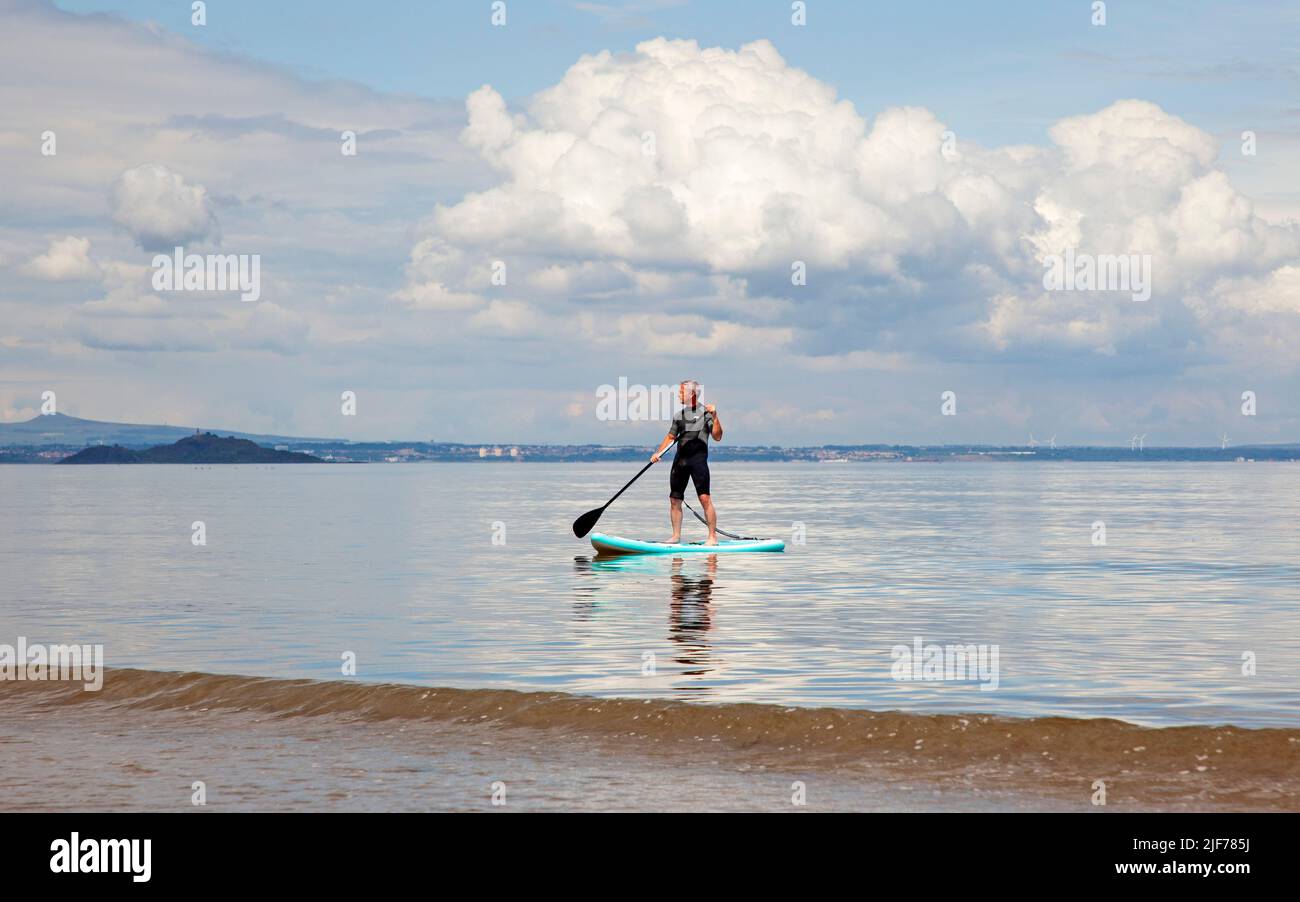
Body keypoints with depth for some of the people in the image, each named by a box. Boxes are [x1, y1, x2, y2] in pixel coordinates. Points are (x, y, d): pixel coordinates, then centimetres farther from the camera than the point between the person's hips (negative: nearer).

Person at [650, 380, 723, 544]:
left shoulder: (705, 413, -1)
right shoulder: (679, 415, 16)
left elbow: (717, 437, -8)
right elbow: (670, 437, 24)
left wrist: (715, 417, -19)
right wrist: (658, 453, 13)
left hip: (698, 458, -6)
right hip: (680, 460, 6)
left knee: (705, 498, -12)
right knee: (674, 500, 6)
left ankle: (713, 537, -9)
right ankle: (676, 536, 16)